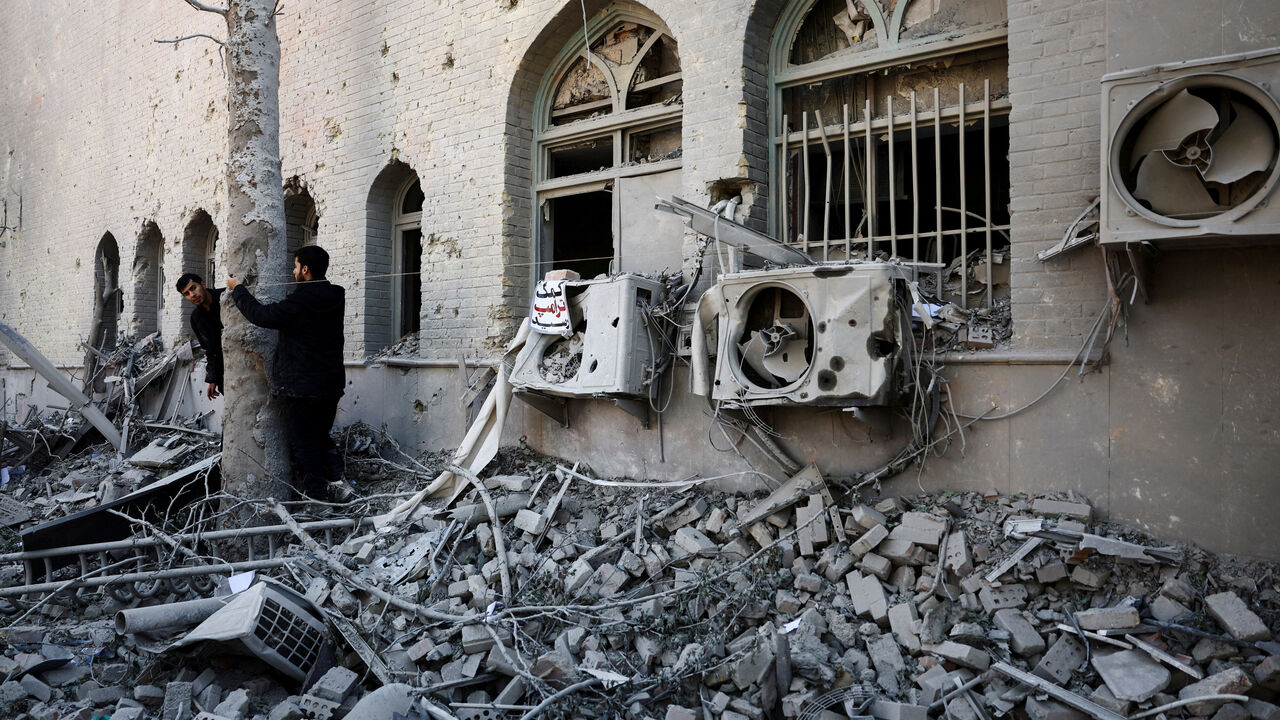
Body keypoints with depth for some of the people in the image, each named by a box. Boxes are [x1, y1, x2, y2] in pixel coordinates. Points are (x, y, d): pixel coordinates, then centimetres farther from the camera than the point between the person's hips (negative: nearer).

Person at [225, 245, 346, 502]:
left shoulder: (300, 302, -19)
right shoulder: (335, 298, 4)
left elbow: (262, 315, -14)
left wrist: (237, 289, 1)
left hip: (300, 386, -7)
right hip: (332, 383, 7)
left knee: (303, 442, 4)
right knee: (323, 437, 20)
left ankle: (315, 495, 6)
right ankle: (337, 480, 8)